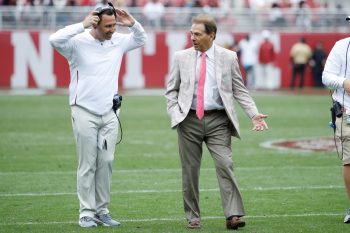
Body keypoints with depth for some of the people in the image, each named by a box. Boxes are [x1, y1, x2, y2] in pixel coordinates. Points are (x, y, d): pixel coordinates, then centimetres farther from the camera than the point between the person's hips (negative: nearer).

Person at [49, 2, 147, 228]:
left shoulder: (118, 41, 6)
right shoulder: (78, 42, -11)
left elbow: (141, 40, 22)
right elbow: (55, 39, -28)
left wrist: (132, 23, 1)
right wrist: (82, 25, -29)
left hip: (109, 115, 5)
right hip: (85, 113, -5)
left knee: (106, 163, 5)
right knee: (88, 165, -2)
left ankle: (102, 211, 13)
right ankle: (87, 213, 3)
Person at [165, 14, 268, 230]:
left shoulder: (228, 57, 3)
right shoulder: (181, 57, 6)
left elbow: (240, 90, 5)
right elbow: (172, 90, 11)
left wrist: (254, 114, -6)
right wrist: (175, 113, -4)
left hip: (218, 121, -1)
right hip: (189, 120, 1)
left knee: (225, 165, -13)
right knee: (190, 170, 5)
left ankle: (234, 215, -15)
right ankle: (193, 217, 15)